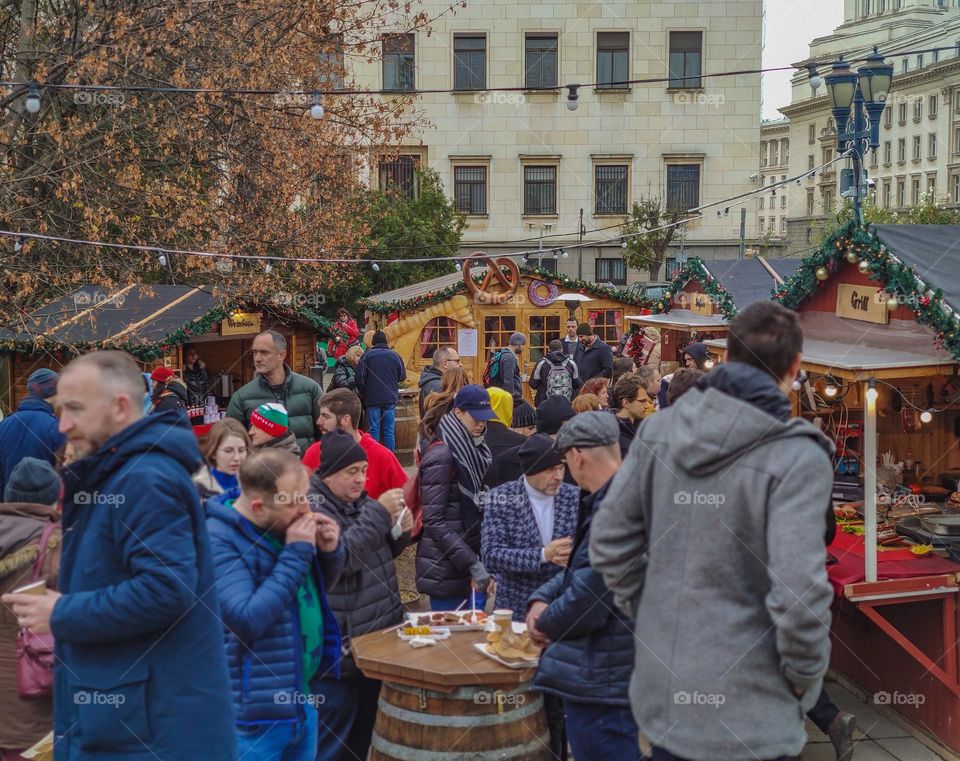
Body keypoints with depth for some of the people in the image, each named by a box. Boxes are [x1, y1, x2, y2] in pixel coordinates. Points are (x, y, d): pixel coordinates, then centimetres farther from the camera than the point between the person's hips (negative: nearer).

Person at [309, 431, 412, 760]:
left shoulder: (358, 501, 10)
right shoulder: (313, 508, -14)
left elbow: (379, 553, 20)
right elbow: (342, 557, -28)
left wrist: (399, 533, 0)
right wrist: (379, 514, -25)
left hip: (376, 635, 8)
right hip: (338, 646, -8)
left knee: (365, 731, 18)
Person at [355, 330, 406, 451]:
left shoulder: (367, 356, -4)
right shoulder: (394, 355, 1)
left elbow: (360, 378, -6)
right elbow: (402, 376, 6)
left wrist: (362, 393, 10)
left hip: (372, 399, -1)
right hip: (390, 399, 1)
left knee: (374, 430, 2)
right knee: (389, 429, 5)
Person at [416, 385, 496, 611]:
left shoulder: (477, 449, 10)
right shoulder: (440, 455, -13)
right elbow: (433, 521, -16)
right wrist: (473, 564, -19)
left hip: (475, 565, 7)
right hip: (447, 571, -7)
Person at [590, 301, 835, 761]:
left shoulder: (660, 428, -2)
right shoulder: (798, 458, -18)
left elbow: (608, 542, 2)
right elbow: (799, 592, -24)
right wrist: (805, 676, -7)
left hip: (661, 691, 5)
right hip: (745, 710, -5)